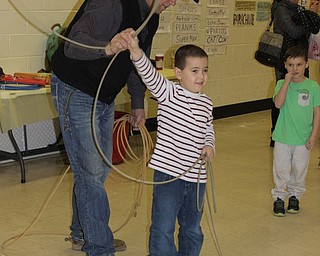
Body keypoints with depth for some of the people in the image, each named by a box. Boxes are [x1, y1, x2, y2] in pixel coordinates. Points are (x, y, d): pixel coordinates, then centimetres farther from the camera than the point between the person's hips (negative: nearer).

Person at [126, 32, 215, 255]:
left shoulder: (207, 103, 7)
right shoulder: (168, 93, -9)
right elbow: (150, 74, -25)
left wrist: (209, 145, 0)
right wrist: (136, 50, -42)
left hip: (196, 176, 5)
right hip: (168, 173, -5)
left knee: (193, 230, 19)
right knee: (163, 229, 0)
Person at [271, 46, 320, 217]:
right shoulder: (282, 84, -4)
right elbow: (278, 103, -21)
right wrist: (287, 81, -23)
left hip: (303, 139, 0)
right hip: (283, 137, 0)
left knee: (299, 170, 12)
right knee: (281, 170, 6)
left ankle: (294, 196, 31)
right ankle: (279, 198, 21)